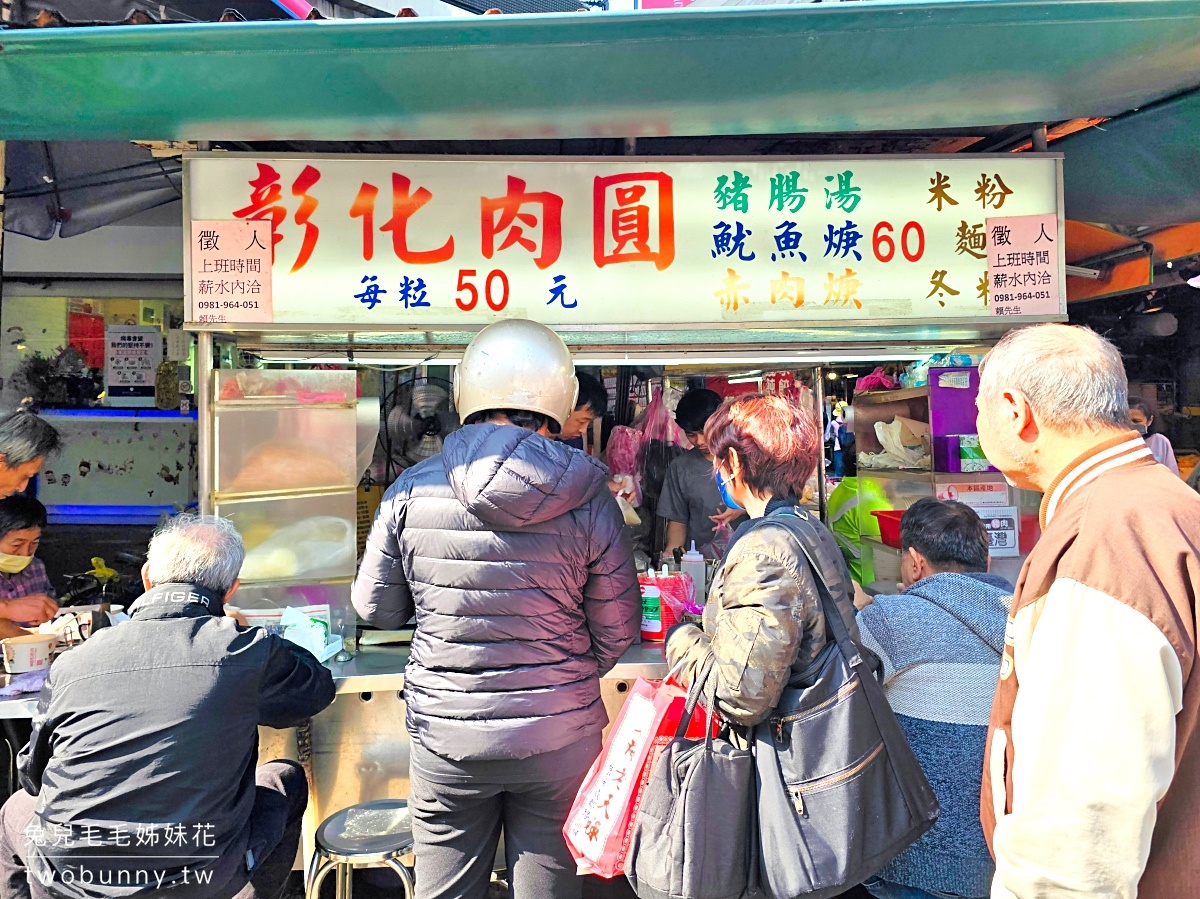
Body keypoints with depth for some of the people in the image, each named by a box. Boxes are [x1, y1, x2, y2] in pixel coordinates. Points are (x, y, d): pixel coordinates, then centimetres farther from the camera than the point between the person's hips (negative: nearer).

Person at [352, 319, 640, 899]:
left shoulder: (412, 490, -12)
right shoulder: (588, 498, -13)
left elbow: (375, 609, 1)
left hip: (446, 737, 1)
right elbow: (617, 630, -6)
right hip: (559, 740, 0)